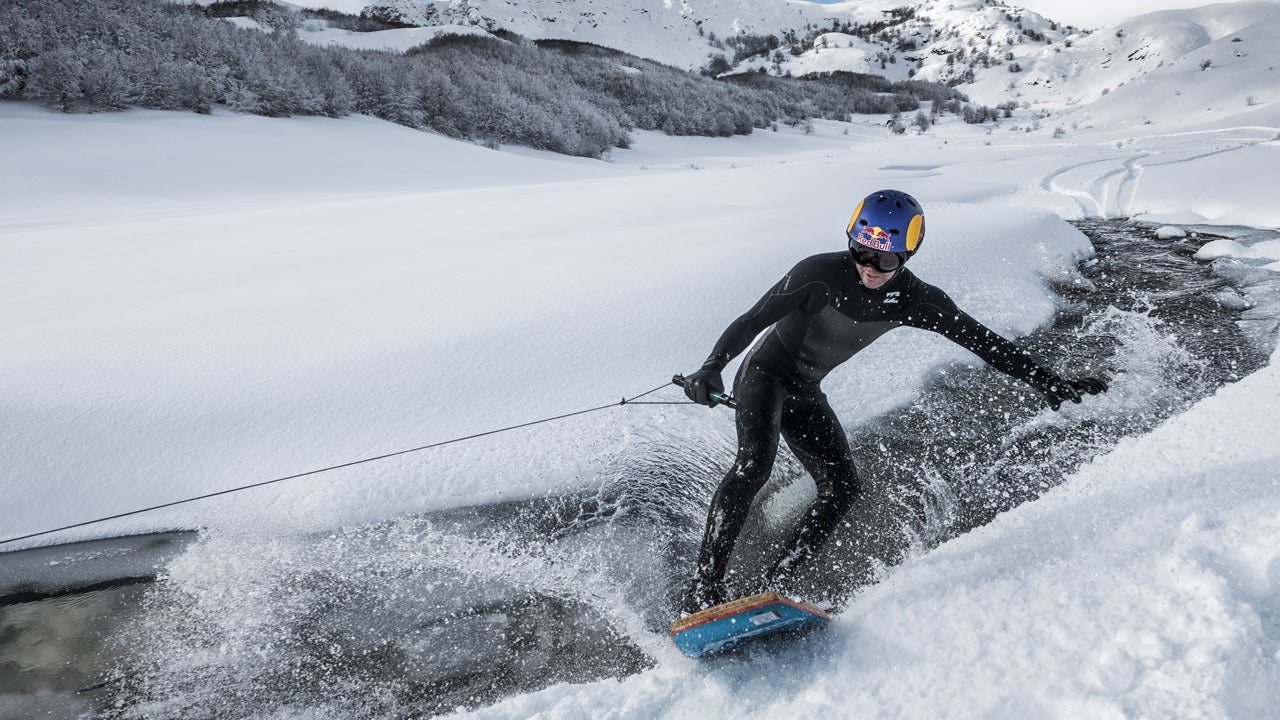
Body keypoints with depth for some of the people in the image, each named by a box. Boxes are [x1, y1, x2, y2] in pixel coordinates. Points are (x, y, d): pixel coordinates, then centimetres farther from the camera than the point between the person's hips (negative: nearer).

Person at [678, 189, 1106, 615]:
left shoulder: (914, 299, -10)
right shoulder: (819, 274, -23)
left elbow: (981, 340, -5)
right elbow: (753, 320, -26)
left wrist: (1049, 383, -6)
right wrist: (713, 366, -41)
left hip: (806, 394, 5)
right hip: (764, 375, -5)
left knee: (841, 489, -8)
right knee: (755, 463, -28)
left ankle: (772, 589, -2)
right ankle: (704, 587, -24)